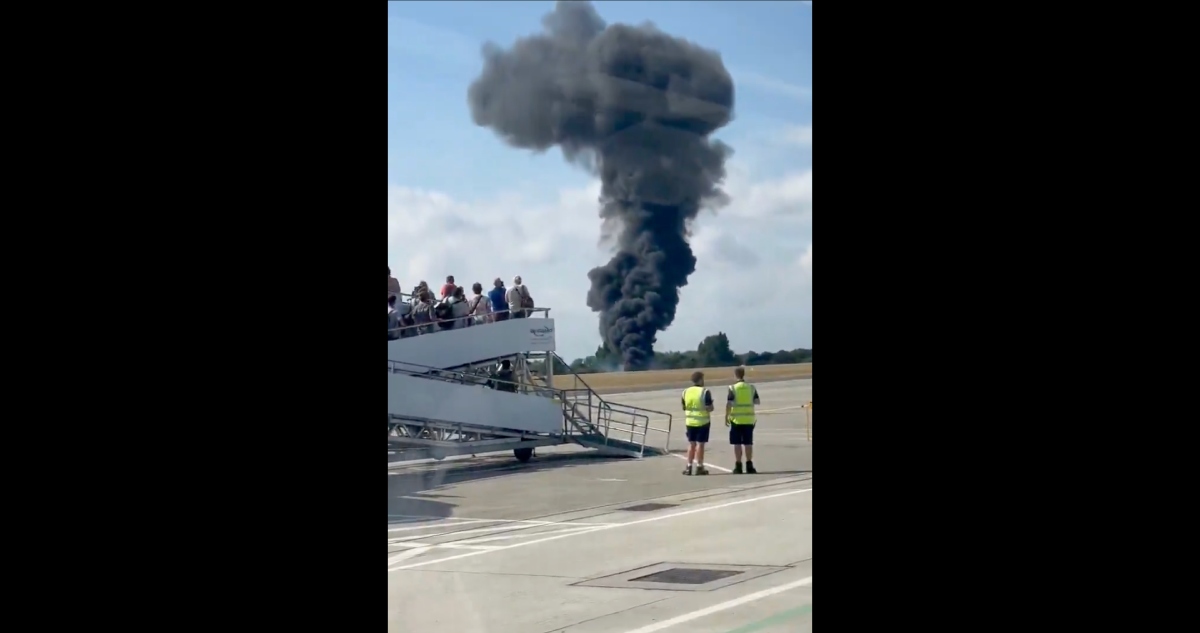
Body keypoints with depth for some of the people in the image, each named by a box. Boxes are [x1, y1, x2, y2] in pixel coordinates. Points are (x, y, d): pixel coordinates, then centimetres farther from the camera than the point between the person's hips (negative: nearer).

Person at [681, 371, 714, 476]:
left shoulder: (686, 392, 4)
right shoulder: (705, 392, -13)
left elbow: (684, 407, 9)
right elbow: (709, 408, -16)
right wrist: (711, 407, 5)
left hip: (690, 421, 5)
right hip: (702, 421, -5)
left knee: (691, 444, 12)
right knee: (700, 444, 1)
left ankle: (689, 467, 11)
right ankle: (699, 467, 4)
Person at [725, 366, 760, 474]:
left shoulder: (732, 388, -6)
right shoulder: (751, 387, 3)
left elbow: (728, 404, -11)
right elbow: (757, 402, 4)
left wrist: (726, 417, -3)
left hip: (736, 419, -2)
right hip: (749, 419, 2)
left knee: (737, 444, 1)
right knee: (748, 443, 7)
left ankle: (738, 466, 1)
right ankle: (749, 466, 8)